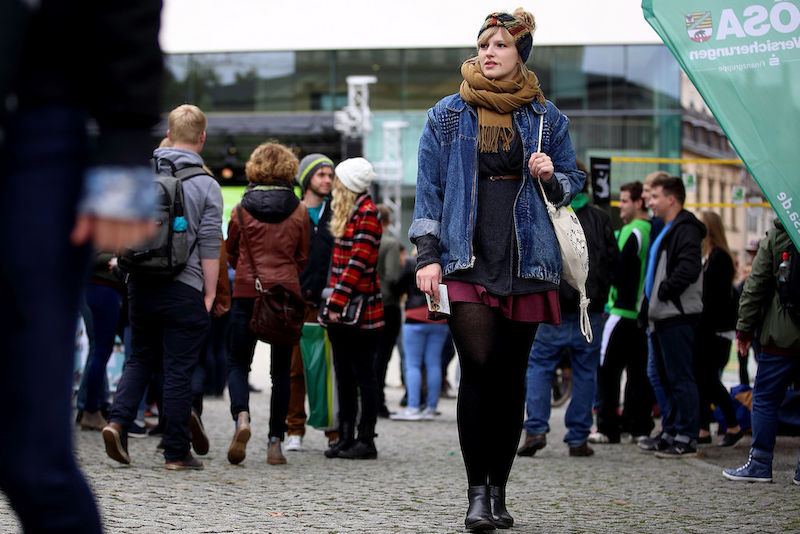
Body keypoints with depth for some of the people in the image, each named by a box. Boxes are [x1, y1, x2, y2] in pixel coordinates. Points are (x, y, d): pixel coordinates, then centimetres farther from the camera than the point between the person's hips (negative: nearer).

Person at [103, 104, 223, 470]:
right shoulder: (206, 185, -6)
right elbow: (209, 246, -7)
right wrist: (210, 295, -3)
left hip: (140, 284, 4)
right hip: (183, 289, -4)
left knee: (140, 358, 18)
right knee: (178, 369, 2)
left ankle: (118, 421, -2)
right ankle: (176, 453, 6)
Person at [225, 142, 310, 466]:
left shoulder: (242, 210, -2)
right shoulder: (299, 212, 0)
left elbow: (231, 253, 10)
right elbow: (303, 259, 9)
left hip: (247, 293, -1)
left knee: (238, 362, 7)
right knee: (281, 370, 8)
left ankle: (241, 418, -20)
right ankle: (275, 443, 6)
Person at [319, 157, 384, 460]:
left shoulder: (367, 213, -11)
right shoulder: (346, 211, 17)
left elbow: (359, 262, -17)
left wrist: (338, 301, -20)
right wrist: (332, 302, 14)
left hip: (360, 309, -9)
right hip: (340, 309, 9)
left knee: (364, 375, -3)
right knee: (344, 375, 11)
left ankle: (366, 440, 2)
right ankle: (345, 437, 17)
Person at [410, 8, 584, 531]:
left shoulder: (546, 117, 10)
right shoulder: (447, 115, 8)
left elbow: (573, 183, 18)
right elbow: (429, 188, 7)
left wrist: (552, 177, -6)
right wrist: (427, 255, -2)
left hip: (526, 258, 2)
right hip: (467, 258, -1)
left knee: (511, 374, 3)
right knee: (478, 366, -14)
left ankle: (498, 491, 14)